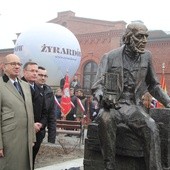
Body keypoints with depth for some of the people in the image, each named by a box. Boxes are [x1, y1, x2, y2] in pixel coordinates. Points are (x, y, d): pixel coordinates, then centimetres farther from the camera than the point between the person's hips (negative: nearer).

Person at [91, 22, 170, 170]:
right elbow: (97, 85, -4)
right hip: (113, 105, -2)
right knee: (105, 120, -35)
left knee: (151, 128, -27)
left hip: (134, 106, 2)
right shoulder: (110, 57, -1)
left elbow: (153, 85, 19)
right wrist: (103, 96, -27)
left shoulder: (146, 56, 8)